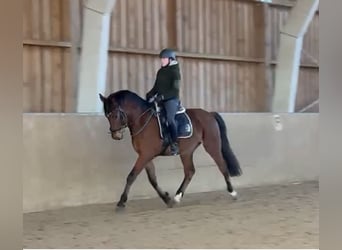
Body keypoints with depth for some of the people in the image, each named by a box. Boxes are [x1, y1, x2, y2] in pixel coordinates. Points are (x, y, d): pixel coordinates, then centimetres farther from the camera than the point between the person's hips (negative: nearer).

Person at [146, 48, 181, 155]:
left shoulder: (175, 72, -5)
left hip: (171, 99, -8)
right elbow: (156, 87, 20)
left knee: (169, 118, -29)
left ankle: (174, 144, -26)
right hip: (160, 100, 8)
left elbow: (175, 90, -15)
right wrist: (149, 95, 3)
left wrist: (163, 96, -27)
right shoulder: (160, 72, 16)